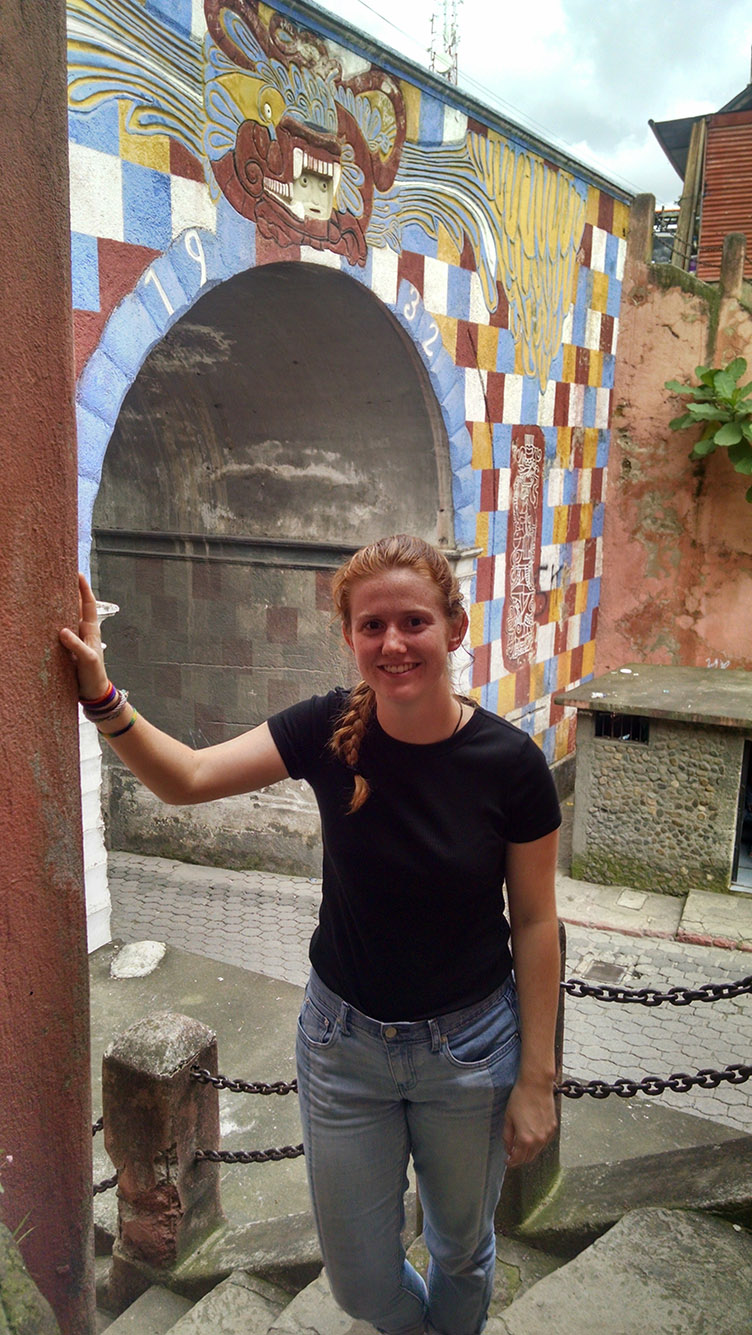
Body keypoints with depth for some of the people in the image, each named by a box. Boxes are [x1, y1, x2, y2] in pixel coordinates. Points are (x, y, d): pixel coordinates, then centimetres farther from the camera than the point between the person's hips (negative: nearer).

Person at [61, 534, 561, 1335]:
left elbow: (534, 922, -10)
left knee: (461, 1247, 24)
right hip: (344, 1038, 2)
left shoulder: (509, 763, -18)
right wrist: (102, 697, -29)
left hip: (468, 1047, -1)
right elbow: (187, 778, -13)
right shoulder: (330, 730, -14)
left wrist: (537, 1078, -6)